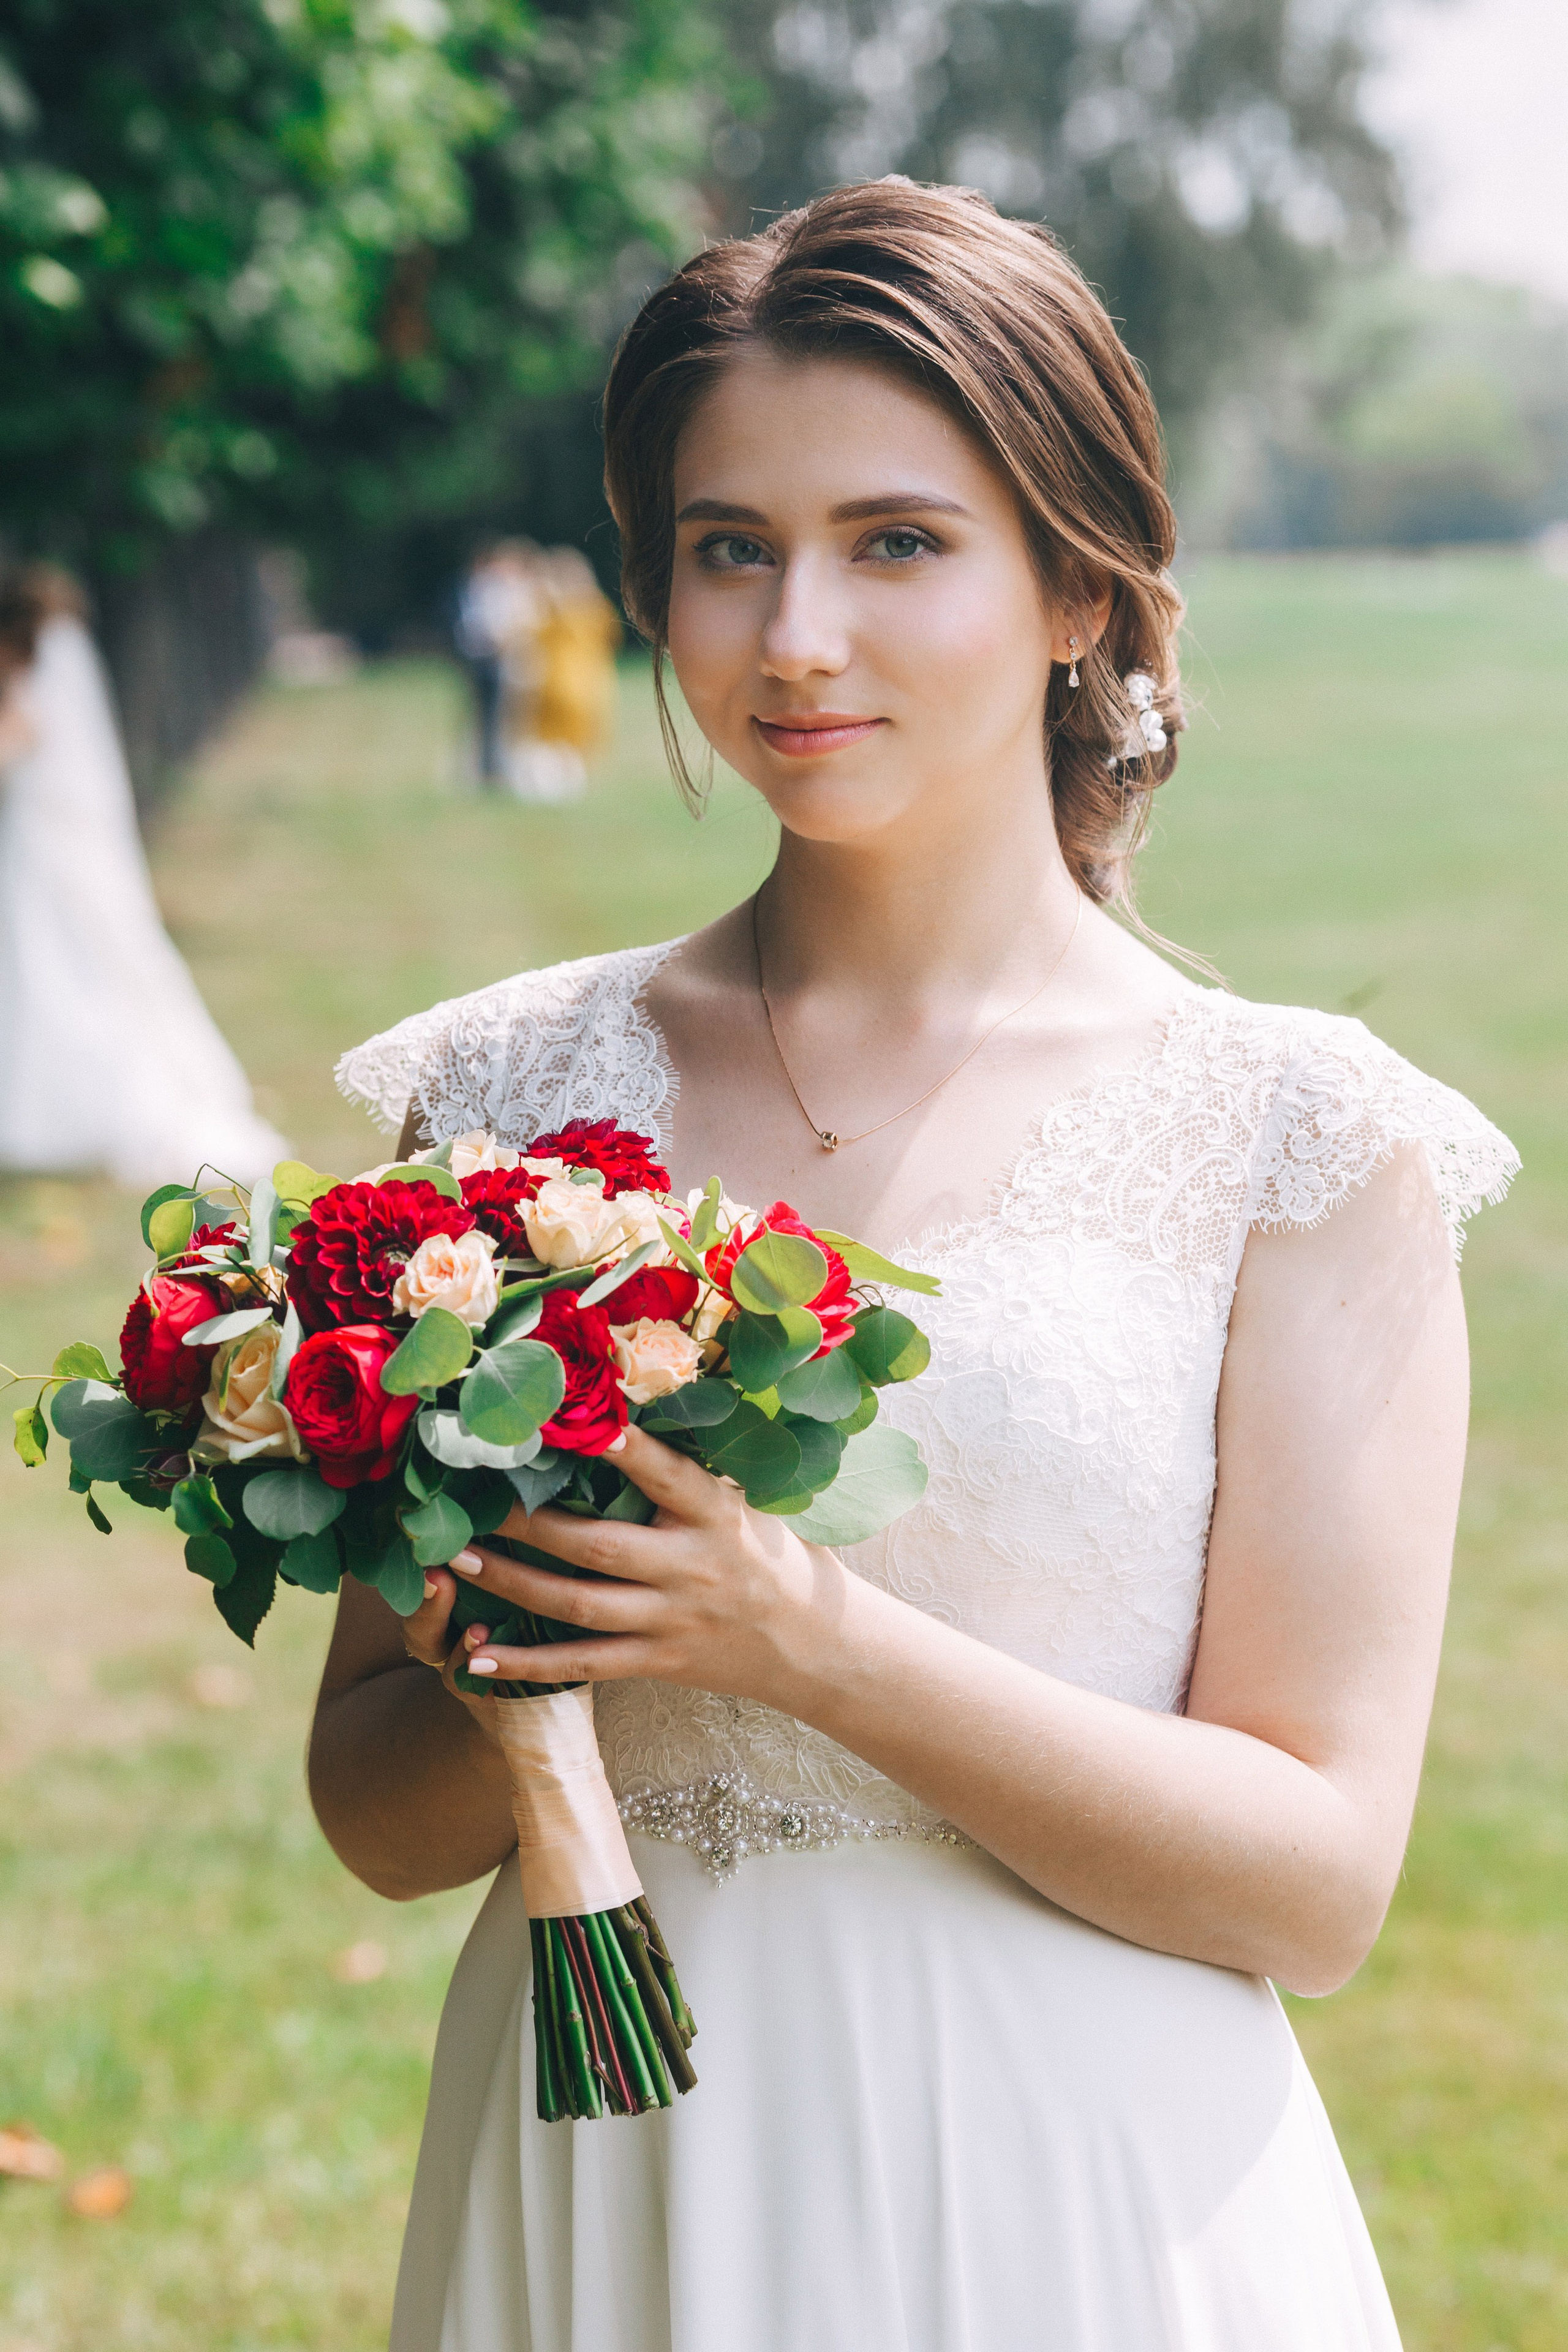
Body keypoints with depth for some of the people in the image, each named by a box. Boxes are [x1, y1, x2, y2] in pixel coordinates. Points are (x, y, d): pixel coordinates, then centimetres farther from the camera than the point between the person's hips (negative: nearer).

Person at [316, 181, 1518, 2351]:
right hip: (605, 2178, 2)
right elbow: (377, 1812, 3)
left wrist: (816, 1640, -21)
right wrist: (531, 1659, -18)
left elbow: (1319, 1882, -10)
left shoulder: (1302, 1139, -7)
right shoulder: (516, 1093, 1)